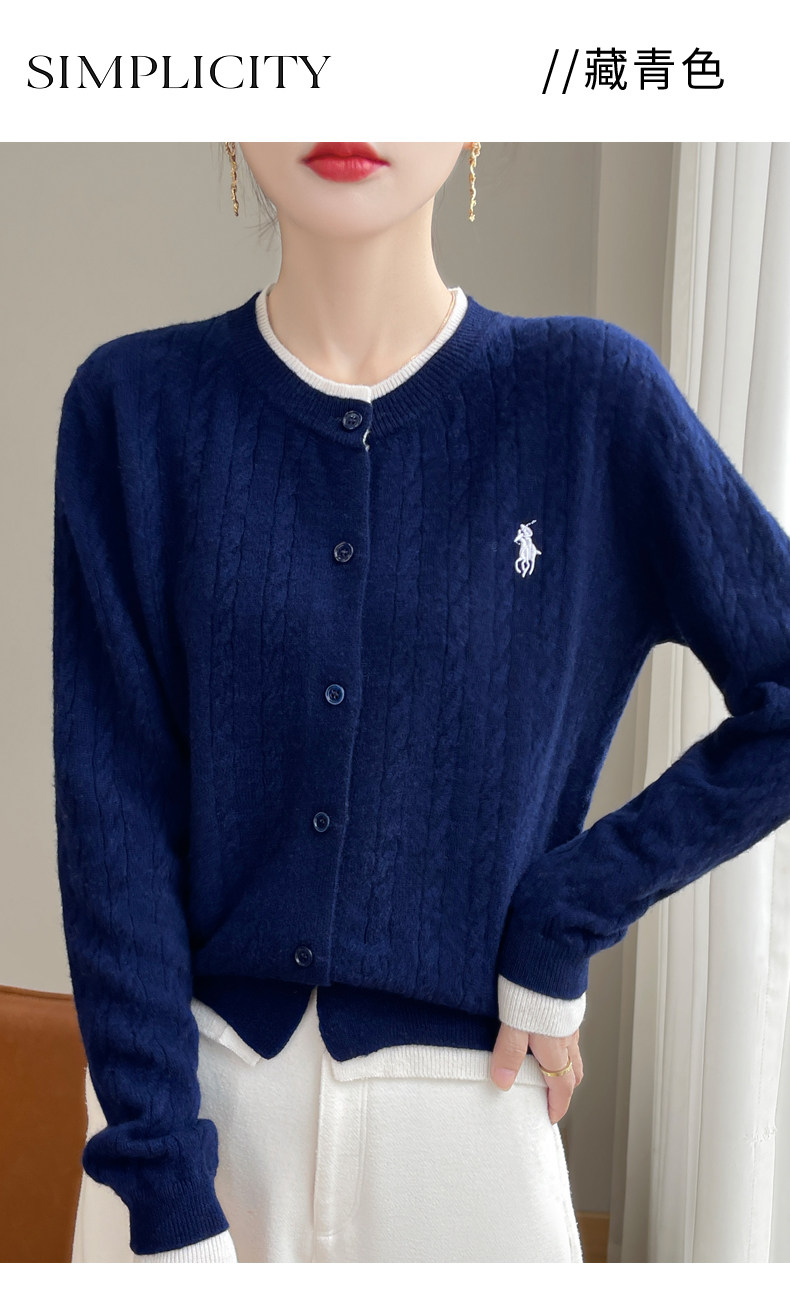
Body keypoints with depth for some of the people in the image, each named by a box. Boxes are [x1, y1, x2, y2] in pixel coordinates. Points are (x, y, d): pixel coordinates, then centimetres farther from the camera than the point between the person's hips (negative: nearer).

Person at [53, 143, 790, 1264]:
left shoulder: (590, 397, -8)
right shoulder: (136, 406, -6)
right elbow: (113, 807, -8)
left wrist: (566, 917, -10)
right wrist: (164, 1197, -10)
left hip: (460, 1085, 0)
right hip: (190, 1074, 1)